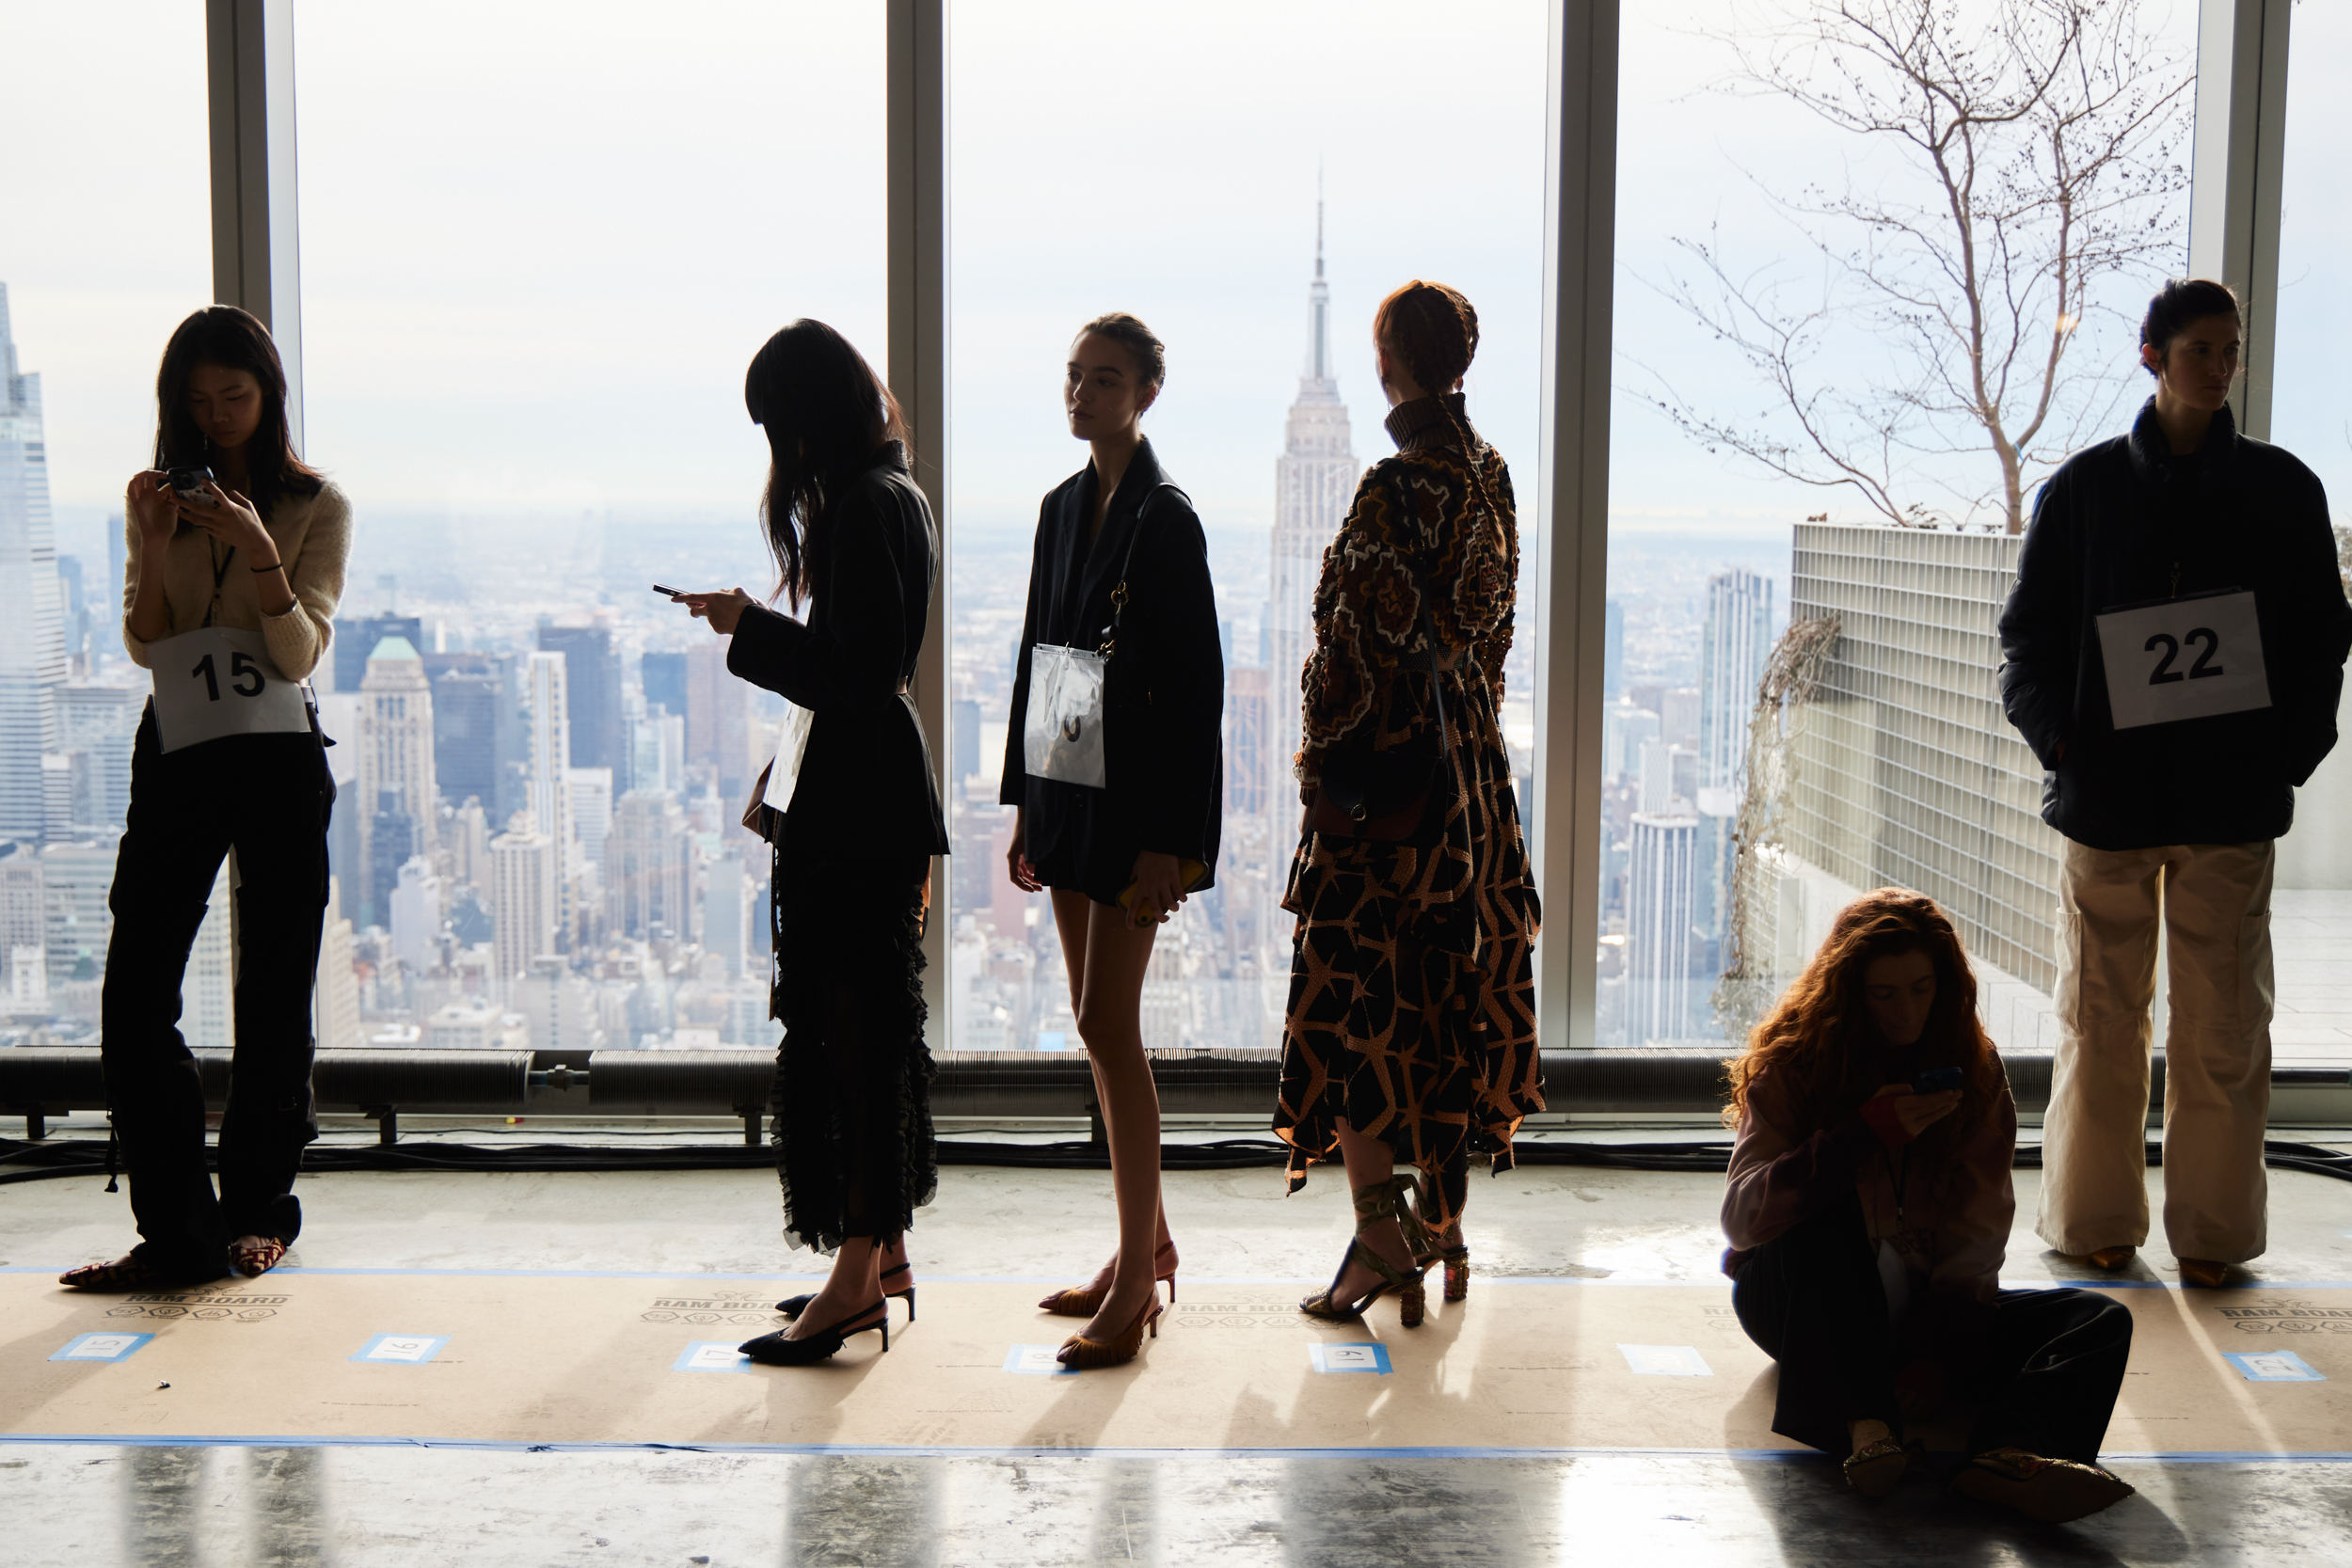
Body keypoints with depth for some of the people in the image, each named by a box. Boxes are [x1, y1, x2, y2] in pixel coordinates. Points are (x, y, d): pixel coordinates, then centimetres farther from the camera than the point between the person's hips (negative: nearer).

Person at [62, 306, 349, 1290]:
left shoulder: (316, 507, 3)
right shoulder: (162, 501, 12)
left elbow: (300, 654, -5)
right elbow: (143, 646, 6)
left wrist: (259, 548, -18)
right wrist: (154, 545, -9)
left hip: (279, 757, -2)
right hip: (177, 752, 3)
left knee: (273, 993, 3)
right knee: (133, 994, -7)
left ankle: (258, 1209, 17)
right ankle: (179, 1233, -4)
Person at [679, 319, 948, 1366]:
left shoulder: (866, 506, -16)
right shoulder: (886, 496, 15)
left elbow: (857, 675, -22)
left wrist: (749, 628, -13)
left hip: (857, 807, -10)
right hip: (849, 796, 10)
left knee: (849, 1027, -5)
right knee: (867, 1025, 14)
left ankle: (858, 1278, 1)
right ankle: (882, 1252, 23)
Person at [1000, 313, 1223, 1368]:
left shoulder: (1165, 518, -12)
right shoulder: (1063, 508, 13)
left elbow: (1194, 686, -15)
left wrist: (1164, 840, -19)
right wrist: (1025, 804, 15)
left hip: (1135, 803, -8)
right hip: (1069, 791, 8)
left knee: (1107, 1024, -7)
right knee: (1100, 1025, 12)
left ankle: (1136, 1280, 1)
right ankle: (1146, 1243, 24)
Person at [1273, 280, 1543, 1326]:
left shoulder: (1397, 487, -17)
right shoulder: (1492, 476, 8)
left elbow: (1362, 643, -18)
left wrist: (1320, 758, -11)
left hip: (1389, 759, -8)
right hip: (1471, 763, 8)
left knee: (1355, 994, -1)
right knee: (1452, 984, 13)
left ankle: (1381, 1229, -4)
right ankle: (1443, 1228, 22)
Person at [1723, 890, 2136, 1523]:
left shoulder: (1973, 1070, 3)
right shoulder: (1794, 1062, -6)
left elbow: (1976, 1232, -2)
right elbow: (1742, 1215, -18)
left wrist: (1938, 1356, -17)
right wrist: (1868, 1132, -27)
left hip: (1924, 1304, 4)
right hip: (1806, 1300, -3)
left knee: (2102, 1321, -18)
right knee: (1830, 1210, -34)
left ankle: (2006, 1453, -49)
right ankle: (1864, 1428, -46)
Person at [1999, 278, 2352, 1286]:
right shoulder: (2086, 487, 5)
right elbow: (2029, 631, 6)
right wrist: (2059, 739, -8)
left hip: (2234, 797, 0)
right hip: (2108, 792, 0)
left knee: (2224, 1023, 2)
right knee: (2101, 1018, 5)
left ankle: (2213, 1229, 12)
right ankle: (2094, 1219, 16)